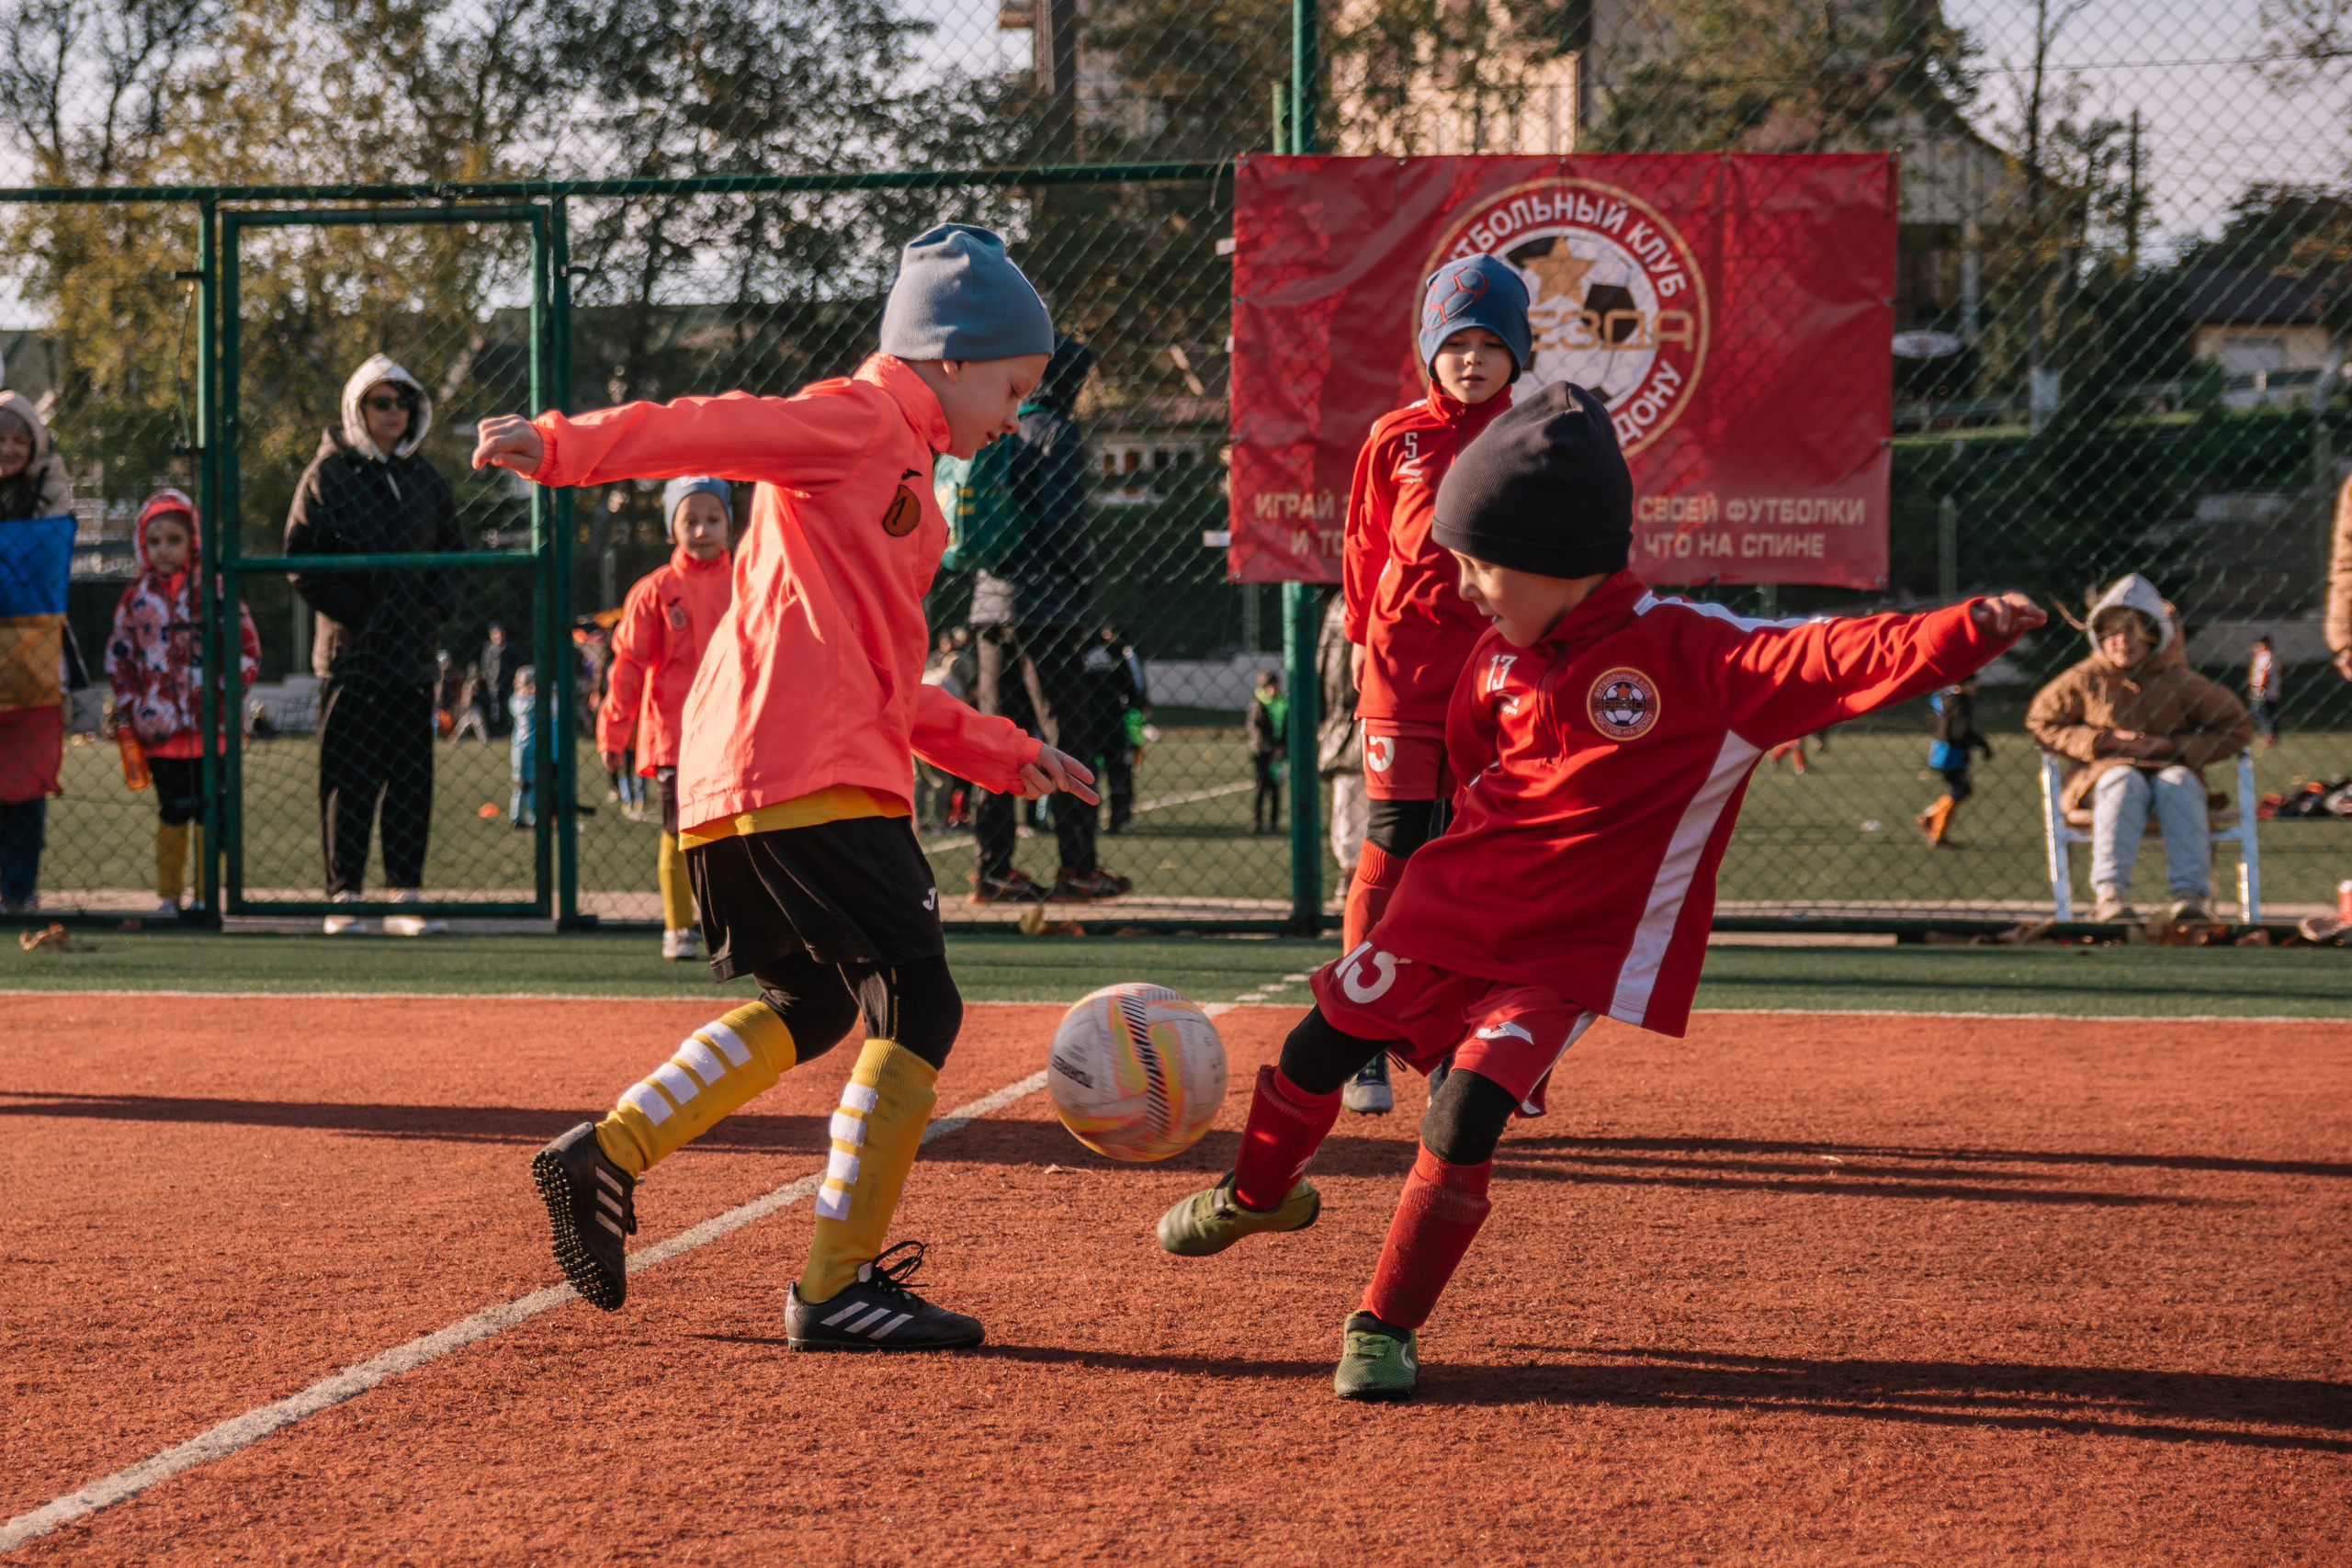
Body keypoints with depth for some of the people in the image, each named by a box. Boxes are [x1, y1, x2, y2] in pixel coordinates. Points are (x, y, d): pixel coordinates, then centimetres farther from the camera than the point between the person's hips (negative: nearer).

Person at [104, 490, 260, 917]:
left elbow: (247, 647, 0)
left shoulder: (214, 588, -1)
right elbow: (118, 655, 11)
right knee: (173, 812, 6)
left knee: (209, 810, 3)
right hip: (160, 726, 2)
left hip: (209, 723, -2)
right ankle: (168, 895, 14)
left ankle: (206, 894, 11)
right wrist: (129, 707, 2)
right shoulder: (137, 596, 6)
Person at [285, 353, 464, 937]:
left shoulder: (427, 479, 14)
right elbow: (302, 561, -4)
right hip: (351, 652, -4)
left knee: (412, 779, 4)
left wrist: (437, 605, 1)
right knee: (348, 779, -4)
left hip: (415, 654, 4)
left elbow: (455, 554, 20)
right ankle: (343, 897, -1)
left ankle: (406, 896, 9)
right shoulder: (328, 474, 0)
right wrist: (354, 610, -12)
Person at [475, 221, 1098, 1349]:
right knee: (918, 1007, -6)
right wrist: (562, 448, -30)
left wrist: (1001, 753, 25)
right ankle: (836, 1288, -4)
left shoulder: (901, 474, 28)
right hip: (809, 772, -10)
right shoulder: (860, 420, -1)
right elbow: (706, 429, -16)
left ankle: (607, 1153, 16)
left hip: (732, 786, 10)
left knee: (811, 1003, 23)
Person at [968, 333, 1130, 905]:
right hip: (1044, 606, -7)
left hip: (991, 601, 7)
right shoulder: (1056, 431, -8)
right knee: (1068, 736, -2)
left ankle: (994, 869, 7)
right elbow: (1062, 520, -16)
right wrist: (1084, 581, -5)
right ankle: (1078, 869, -1)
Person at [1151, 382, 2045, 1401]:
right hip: (1447, 914, 6)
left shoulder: (1690, 658, -20)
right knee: (1312, 1054, 13)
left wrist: (1966, 633, -46)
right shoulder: (1500, 658, -1)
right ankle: (1258, 1193, 44)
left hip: (1565, 957, -5)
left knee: (1465, 1122, -17)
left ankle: (1386, 1326, 2)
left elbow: (1827, 664, -33)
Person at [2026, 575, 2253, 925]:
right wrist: (2103, 741, -7)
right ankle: (2109, 892, -49)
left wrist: (2174, 746, -9)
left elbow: (2236, 728, 5)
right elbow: (2042, 723, 6)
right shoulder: (2085, 680, 2)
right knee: (2124, 780, -35)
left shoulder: (2180, 683, 1)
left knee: (2177, 781, -34)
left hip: (2171, 769, 0)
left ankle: (2190, 893, -44)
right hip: (2103, 773, 0)